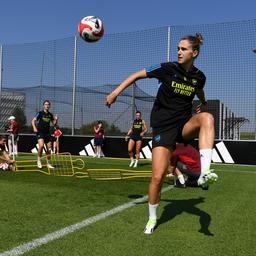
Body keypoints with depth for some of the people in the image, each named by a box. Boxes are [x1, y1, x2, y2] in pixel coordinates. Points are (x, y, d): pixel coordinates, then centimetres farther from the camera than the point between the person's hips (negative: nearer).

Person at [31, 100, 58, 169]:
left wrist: (56, 119, -4)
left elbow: (54, 123, 17)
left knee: (49, 148, 5)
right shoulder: (40, 113, -3)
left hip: (47, 133, 5)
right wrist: (34, 128, -18)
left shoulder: (50, 115, 10)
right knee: (41, 145, -25)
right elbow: (33, 121, -3)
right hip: (40, 132, -5)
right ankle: (39, 160, -4)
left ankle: (49, 164, 18)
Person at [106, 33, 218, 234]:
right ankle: (152, 218, 16)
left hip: (185, 125, 3)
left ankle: (205, 172, -40)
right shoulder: (167, 69, -9)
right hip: (163, 127, -3)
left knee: (207, 117, -32)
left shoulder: (199, 77, 1)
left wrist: (204, 103, 35)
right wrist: (116, 91, -5)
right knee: (158, 177, -9)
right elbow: (138, 74, -1)